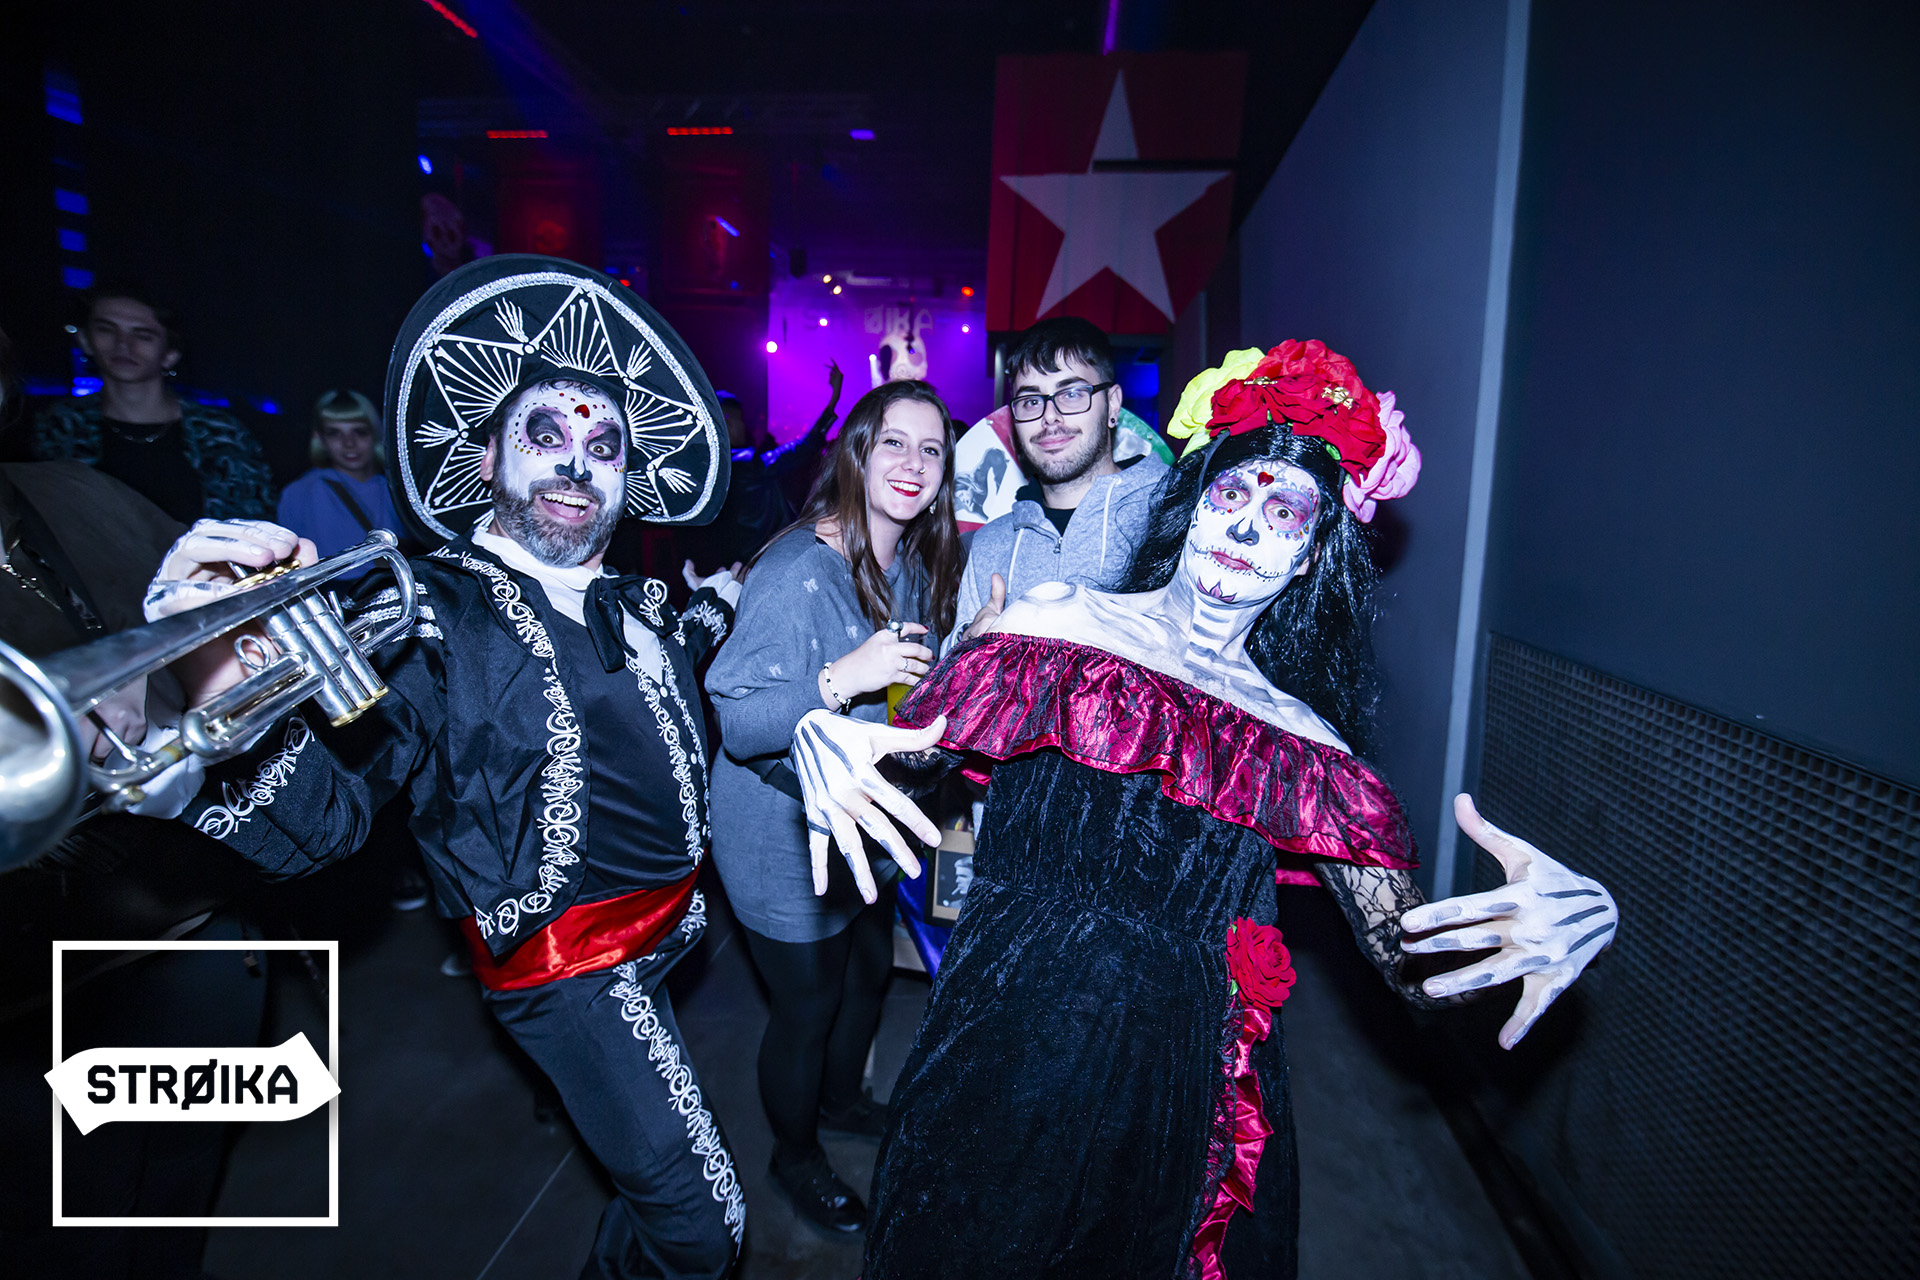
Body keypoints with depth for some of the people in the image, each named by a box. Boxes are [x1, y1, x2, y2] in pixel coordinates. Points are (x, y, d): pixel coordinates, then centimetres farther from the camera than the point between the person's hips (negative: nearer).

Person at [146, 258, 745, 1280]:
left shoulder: (636, 603, 1)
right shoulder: (432, 618, -19)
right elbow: (321, 822, -27)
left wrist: (720, 597, 15)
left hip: (671, 923, 7)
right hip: (568, 969, -7)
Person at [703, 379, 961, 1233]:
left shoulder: (914, 565, -1)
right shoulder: (796, 572, -27)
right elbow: (732, 724, -29)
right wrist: (842, 678, -42)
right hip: (784, 842, -8)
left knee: (871, 969, 26)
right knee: (806, 1008, 12)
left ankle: (840, 1098, 56)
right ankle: (795, 1155, 43)